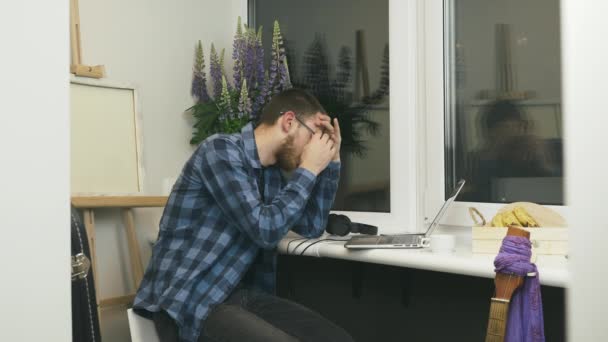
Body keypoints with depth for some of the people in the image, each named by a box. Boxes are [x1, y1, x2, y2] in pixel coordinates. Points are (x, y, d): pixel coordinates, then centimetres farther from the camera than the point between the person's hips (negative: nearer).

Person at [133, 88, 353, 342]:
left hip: (242, 294, 7)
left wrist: (331, 160, 11)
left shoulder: (271, 172, 10)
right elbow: (264, 229, -21)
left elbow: (312, 226, 18)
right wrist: (309, 169, -10)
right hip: (190, 302, -7)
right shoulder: (221, 150, -13)